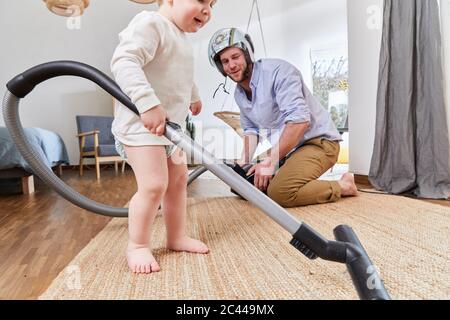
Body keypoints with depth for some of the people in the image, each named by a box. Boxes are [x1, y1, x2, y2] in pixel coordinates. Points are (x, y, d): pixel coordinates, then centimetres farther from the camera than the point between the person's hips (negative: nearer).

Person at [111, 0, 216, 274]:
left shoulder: (180, 36, 17)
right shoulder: (151, 24, -13)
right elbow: (124, 62, -27)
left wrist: (194, 97, 47)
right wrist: (149, 104, -37)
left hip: (171, 126, 10)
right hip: (141, 123, -10)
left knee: (178, 181, 13)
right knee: (154, 185, -15)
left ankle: (177, 237, 27)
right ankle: (138, 245, 7)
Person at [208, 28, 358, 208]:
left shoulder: (277, 70, -19)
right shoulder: (239, 94, 8)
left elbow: (299, 120, -28)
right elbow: (251, 130, 15)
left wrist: (271, 161, -28)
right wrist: (244, 163, -1)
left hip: (318, 141, -9)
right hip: (287, 148, 9)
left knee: (279, 193, -30)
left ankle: (343, 186, -6)